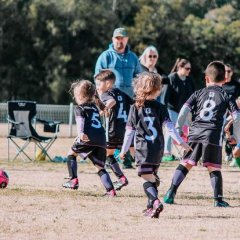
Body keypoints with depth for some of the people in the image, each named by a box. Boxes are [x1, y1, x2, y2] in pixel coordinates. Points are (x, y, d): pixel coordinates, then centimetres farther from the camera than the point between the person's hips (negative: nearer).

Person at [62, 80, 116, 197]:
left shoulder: (80, 108, 6)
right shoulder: (94, 107, 26)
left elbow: (80, 121, -12)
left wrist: (80, 133, -29)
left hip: (88, 139, -5)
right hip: (101, 139, 5)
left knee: (71, 153, 20)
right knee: (100, 167, 8)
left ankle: (74, 180, 13)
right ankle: (110, 190, -10)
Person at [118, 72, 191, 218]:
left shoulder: (135, 108, 0)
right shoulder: (160, 107, 3)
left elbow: (129, 132, 1)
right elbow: (169, 127, -4)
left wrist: (124, 150, 8)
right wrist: (181, 142, -2)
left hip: (142, 148, -3)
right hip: (158, 149, 3)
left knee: (147, 177, -6)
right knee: (152, 176, 18)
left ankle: (155, 202, -30)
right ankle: (151, 206, 22)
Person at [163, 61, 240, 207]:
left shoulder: (198, 93, 16)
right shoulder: (226, 96, 11)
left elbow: (184, 110, 6)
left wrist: (178, 129, 12)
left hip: (195, 133, 2)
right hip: (214, 135, -2)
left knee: (186, 164, 8)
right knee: (214, 168, 6)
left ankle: (171, 193, 1)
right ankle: (218, 199, 0)